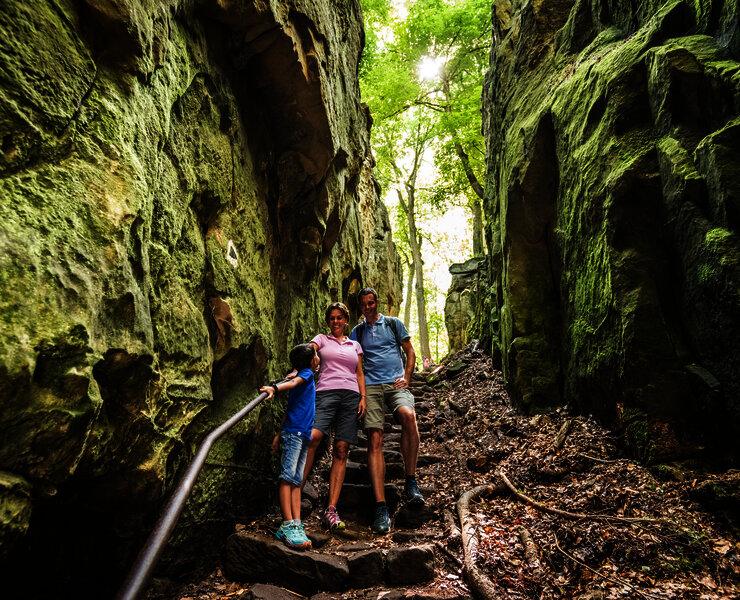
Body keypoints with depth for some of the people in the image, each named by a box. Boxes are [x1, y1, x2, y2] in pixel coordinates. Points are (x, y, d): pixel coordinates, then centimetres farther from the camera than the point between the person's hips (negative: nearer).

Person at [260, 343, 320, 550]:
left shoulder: (305, 377, 24)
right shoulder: (307, 373, 1)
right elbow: (294, 382, -23)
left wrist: (279, 434, 21)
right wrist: (275, 388, -44)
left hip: (303, 435, 9)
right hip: (294, 432, -9)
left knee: (296, 481, 2)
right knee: (288, 477, -12)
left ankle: (296, 525, 0)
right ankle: (287, 525, -16)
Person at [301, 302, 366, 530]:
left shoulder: (354, 345, 24)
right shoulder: (321, 339, 18)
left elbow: (360, 373, 21)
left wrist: (363, 397, 7)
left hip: (351, 396, 2)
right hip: (326, 392, -2)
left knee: (341, 450, -7)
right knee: (313, 437, -27)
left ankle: (331, 511, -8)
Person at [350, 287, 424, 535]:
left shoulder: (394, 323, 15)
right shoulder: (357, 332, 19)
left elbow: (410, 352, 15)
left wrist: (406, 378, 0)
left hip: (396, 384, -1)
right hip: (371, 387, 1)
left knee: (408, 415, -34)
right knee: (375, 440, -14)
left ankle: (410, 482, -20)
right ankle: (380, 507, -15)